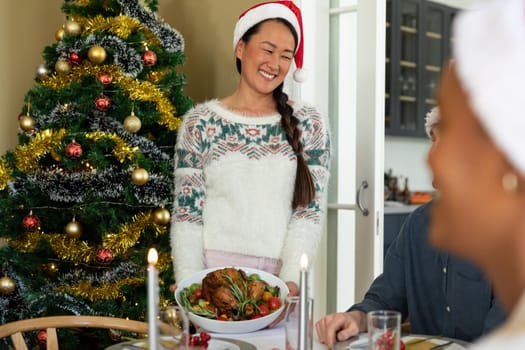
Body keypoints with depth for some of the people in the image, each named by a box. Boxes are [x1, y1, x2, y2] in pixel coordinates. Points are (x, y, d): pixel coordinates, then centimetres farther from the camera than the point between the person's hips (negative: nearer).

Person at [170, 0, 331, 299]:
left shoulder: (309, 124, 2)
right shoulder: (200, 123, 0)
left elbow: (311, 211, -3)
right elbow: (187, 214, -1)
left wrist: (290, 279, -14)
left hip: (278, 277, 1)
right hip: (213, 271, 0)